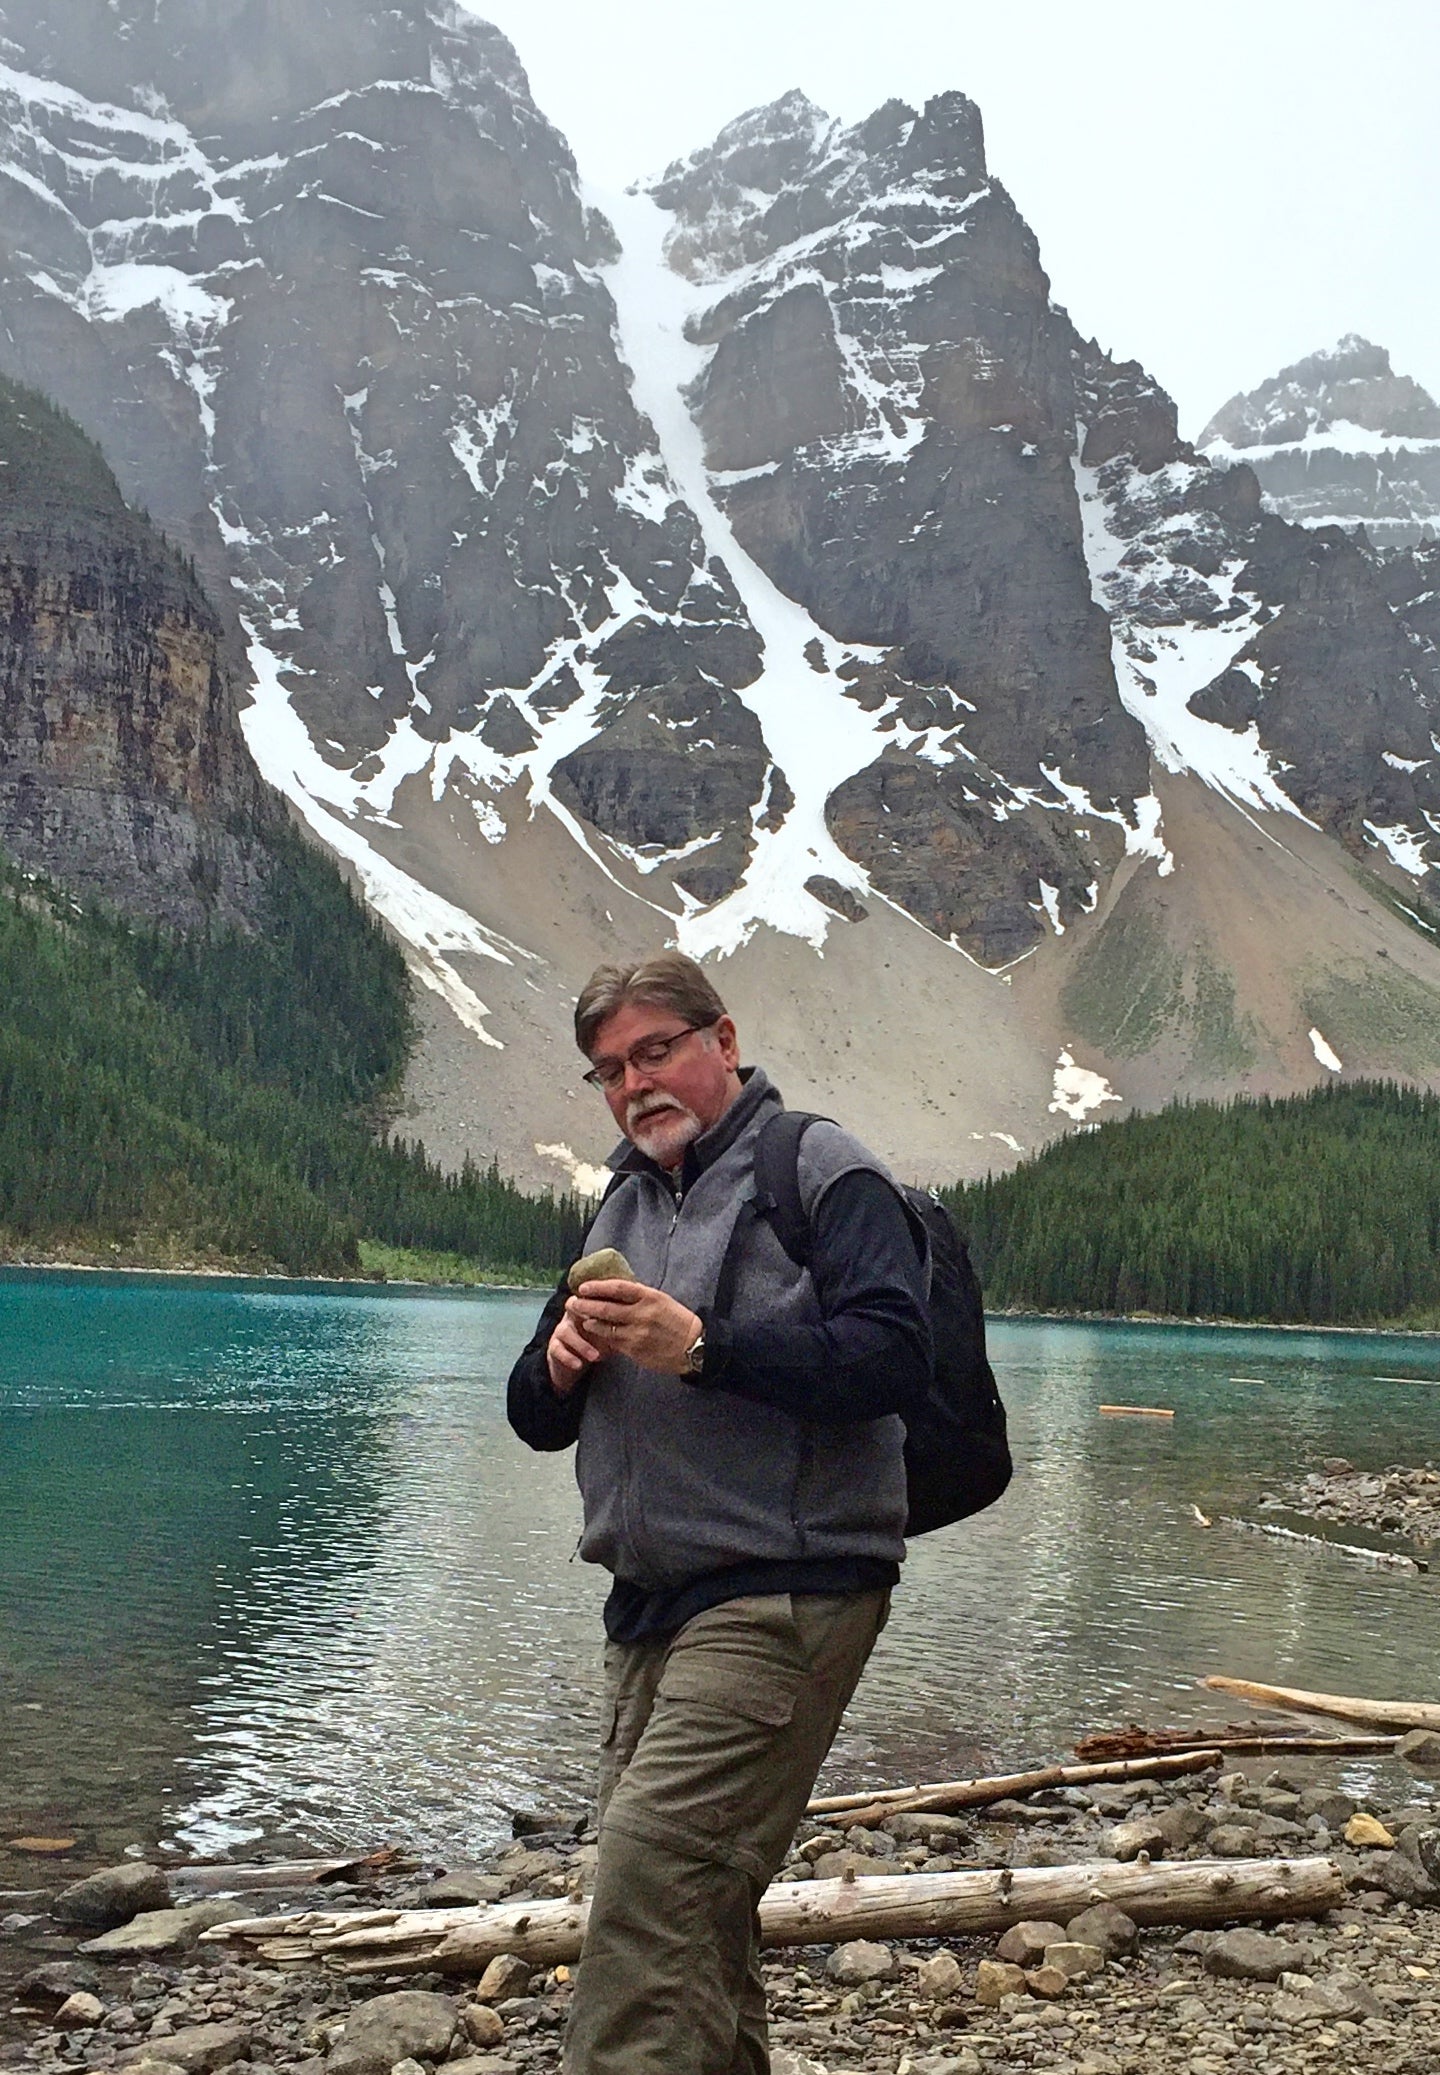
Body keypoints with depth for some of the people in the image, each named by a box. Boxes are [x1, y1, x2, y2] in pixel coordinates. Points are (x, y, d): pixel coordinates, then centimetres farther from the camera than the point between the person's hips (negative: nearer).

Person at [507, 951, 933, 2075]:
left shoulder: (825, 1172, -3)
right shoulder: (625, 1203, 20)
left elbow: (896, 1357, -18)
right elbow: (539, 1421, 20)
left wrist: (701, 1347, -23)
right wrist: (559, 1362, -3)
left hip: (783, 1596, -8)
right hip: (653, 1605, 8)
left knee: (654, 1867, -18)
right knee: (699, 1903, 13)